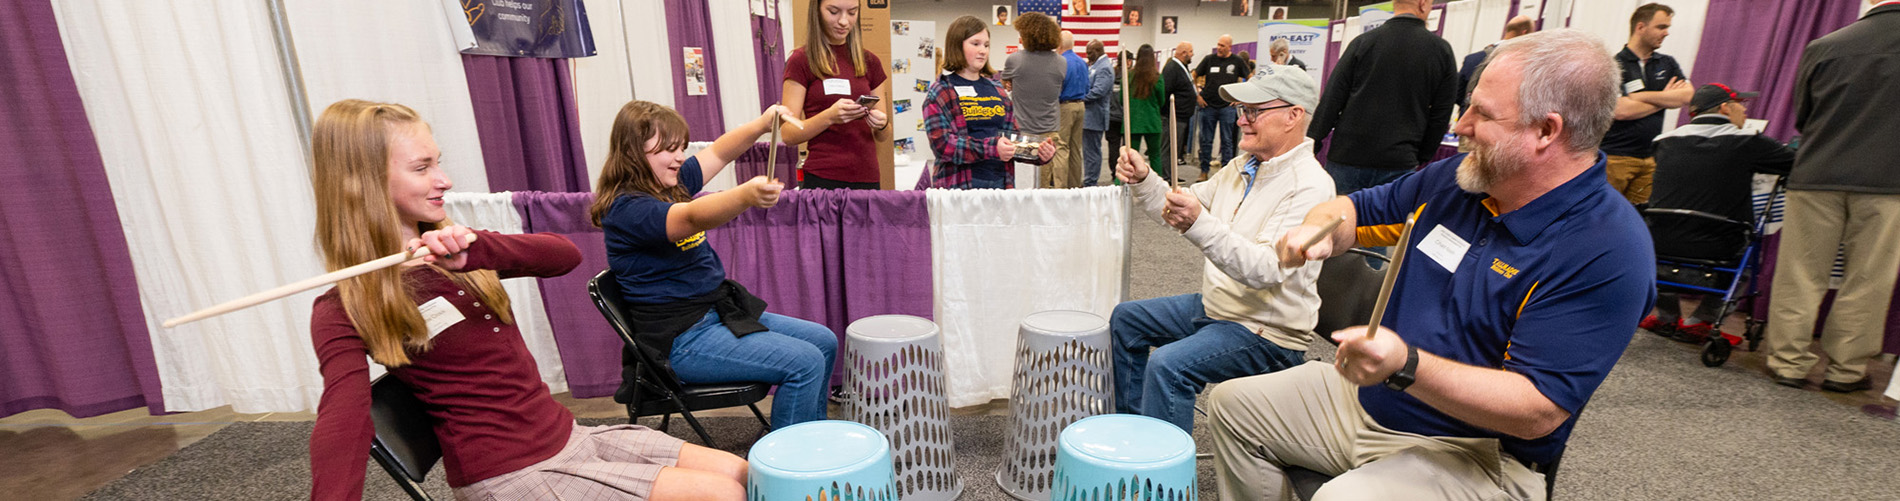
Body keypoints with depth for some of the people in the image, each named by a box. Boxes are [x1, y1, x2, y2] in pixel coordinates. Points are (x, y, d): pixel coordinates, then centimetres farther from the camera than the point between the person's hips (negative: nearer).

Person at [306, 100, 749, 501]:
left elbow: (566, 255, -6)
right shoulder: (344, 312, -10)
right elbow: (343, 423, -28)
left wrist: (474, 251, -26)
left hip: (569, 434, 7)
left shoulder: (449, 250, 11)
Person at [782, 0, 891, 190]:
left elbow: (884, 137, 13)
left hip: (868, 179, 4)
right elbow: (787, 133, -6)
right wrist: (829, 116, -21)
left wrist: (881, 124, -10)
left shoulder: (870, 62, 11)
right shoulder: (801, 61, 0)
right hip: (822, 181, -3)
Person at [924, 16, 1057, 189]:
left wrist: (1038, 152, -3)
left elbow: (1013, 135, 17)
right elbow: (941, 143, -13)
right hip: (959, 187, -5)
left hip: (1001, 183, 5)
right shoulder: (940, 92, -2)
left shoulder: (997, 89, 14)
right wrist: (991, 148, -23)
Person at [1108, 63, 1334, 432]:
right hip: (1215, 306, 10)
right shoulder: (1243, 167, 7)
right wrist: (1143, 181, -7)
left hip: (1266, 332, -10)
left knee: (1169, 365, -31)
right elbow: (1181, 212, 11)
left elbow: (1267, 269, -33)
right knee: (1126, 319, 14)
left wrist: (1200, 224, -44)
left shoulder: (1310, 186, -22)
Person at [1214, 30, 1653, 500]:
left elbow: (1538, 412, -25)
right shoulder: (1453, 178, 1)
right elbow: (1356, 209, 14)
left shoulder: (1609, 252, -21)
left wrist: (1405, 366, -38)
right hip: (1366, 397, 7)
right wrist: (1318, 231, -11)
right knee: (1231, 404, 6)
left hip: (1476, 452, -7)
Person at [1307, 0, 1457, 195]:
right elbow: (1441, 115, 8)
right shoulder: (1442, 51, 4)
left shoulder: (1363, 42, -2)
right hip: (1399, 164, 1)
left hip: (1348, 158, -1)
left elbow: (1332, 100, -3)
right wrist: (1422, 159, 17)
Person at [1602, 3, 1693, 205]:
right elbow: (1621, 111, -17)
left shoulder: (1667, 64, 14)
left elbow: (1688, 95, 0)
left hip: (1650, 157, 6)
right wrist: (1665, 99, -3)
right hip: (1616, 156, -5)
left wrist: (1643, 96, -10)